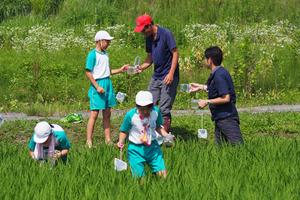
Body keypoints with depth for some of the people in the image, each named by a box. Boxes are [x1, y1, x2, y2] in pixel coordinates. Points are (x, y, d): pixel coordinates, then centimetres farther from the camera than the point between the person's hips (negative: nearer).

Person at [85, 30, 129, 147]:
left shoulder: (105, 54, 13)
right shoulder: (93, 54, -10)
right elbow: (88, 72, -14)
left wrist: (120, 70, 12)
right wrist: (97, 87, -18)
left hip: (107, 84, 8)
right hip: (98, 84, -8)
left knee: (107, 114, 10)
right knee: (94, 113, -8)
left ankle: (108, 140, 15)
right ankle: (89, 141, -5)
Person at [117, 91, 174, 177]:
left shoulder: (156, 111, -8)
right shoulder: (130, 115, -17)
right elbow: (124, 131, -2)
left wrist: (166, 135, -6)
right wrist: (121, 142, -18)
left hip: (152, 147, 2)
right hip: (136, 149, -2)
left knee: (163, 174, -6)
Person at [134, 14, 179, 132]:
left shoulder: (166, 34, -14)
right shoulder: (149, 38, 8)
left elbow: (175, 53, -13)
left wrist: (171, 74, -20)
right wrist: (141, 68, -3)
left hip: (168, 78, -8)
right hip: (156, 77, 8)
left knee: (164, 109, -8)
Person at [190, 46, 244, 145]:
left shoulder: (219, 75, -18)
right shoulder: (219, 73, 12)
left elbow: (226, 98, -23)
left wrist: (207, 102, -14)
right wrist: (201, 87, 35)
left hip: (226, 117, -11)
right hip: (220, 117, 11)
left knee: (238, 146, -16)